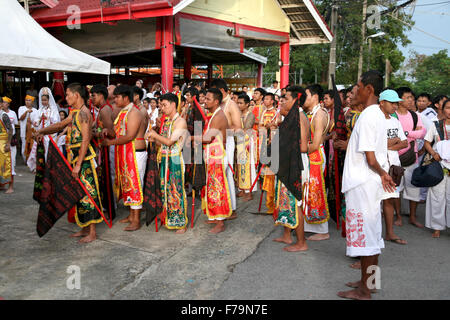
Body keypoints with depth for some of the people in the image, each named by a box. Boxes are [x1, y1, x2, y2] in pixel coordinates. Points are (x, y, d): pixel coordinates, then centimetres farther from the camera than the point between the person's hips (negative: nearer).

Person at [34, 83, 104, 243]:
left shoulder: (83, 112, -14)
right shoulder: (75, 113, 17)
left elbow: (86, 139, -20)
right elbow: (60, 125, 24)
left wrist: (78, 164, -22)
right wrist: (42, 131, 7)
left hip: (84, 158, -10)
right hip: (76, 157, 10)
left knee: (87, 192, -6)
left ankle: (92, 233, 1)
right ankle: (85, 228, 24)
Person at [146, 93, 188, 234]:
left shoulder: (180, 121, -10)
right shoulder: (166, 121, 15)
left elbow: (169, 141, -17)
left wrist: (155, 134, -7)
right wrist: (153, 139, 2)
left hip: (175, 159, -8)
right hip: (164, 158, 8)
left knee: (176, 190, -4)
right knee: (165, 189, 11)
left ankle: (181, 223, 5)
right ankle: (168, 219, 23)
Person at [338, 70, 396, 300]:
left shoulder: (367, 117, -19)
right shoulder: (378, 113, 11)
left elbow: (370, 159, -22)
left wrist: (382, 173, -7)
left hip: (363, 183, -10)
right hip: (371, 182, 10)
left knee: (364, 233, 0)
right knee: (371, 232, 17)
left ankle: (364, 290, 13)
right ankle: (370, 280, 32)